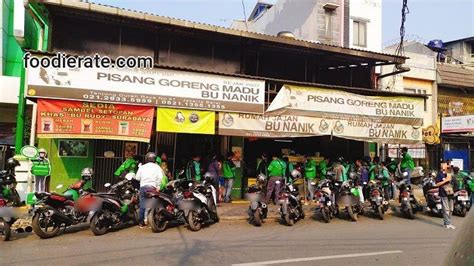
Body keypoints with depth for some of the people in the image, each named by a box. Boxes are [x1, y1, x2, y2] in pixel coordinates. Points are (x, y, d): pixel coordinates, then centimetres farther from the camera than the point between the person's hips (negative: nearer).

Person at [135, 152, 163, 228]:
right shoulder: (157, 167, 5)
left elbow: (137, 177, 8)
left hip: (143, 187, 3)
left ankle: (141, 222, 13)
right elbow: (160, 177, -8)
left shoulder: (142, 167, 11)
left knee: (142, 205, 7)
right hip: (152, 187, -3)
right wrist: (158, 186, -1)